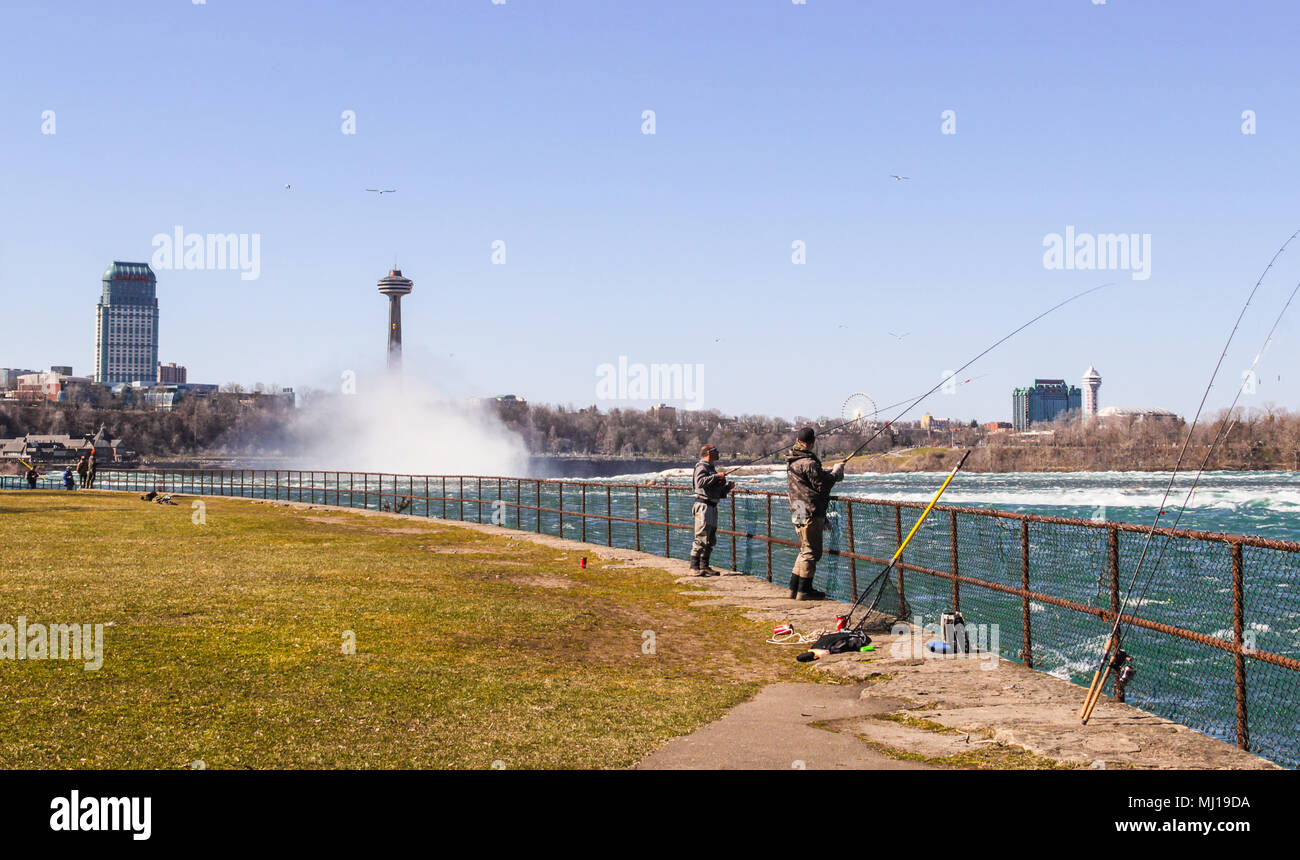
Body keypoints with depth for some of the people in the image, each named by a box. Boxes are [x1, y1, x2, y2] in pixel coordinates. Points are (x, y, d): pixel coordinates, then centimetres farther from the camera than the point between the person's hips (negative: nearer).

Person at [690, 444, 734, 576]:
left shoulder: (712, 468, 23)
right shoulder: (701, 466, -6)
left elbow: (718, 492, 29)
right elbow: (701, 481, -26)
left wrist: (727, 487, 12)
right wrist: (717, 477, -21)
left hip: (713, 506, 10)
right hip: (703, 505, -10)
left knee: (711, 539, 10)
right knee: (701, 537, -13)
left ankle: (704, 566, 15)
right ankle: (695, 566, -13)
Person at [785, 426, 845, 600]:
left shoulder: (792, 461, 12)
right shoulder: (808, 462, -18)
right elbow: (822, 485, -14)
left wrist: (829, 473, 10)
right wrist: (836, 472, -2)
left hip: (798, 512, 9)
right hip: (810, 512, -9)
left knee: (806, 550, 18)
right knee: (811, 551, -3)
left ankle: (794, 588, 19)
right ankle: (804, 590, -2)